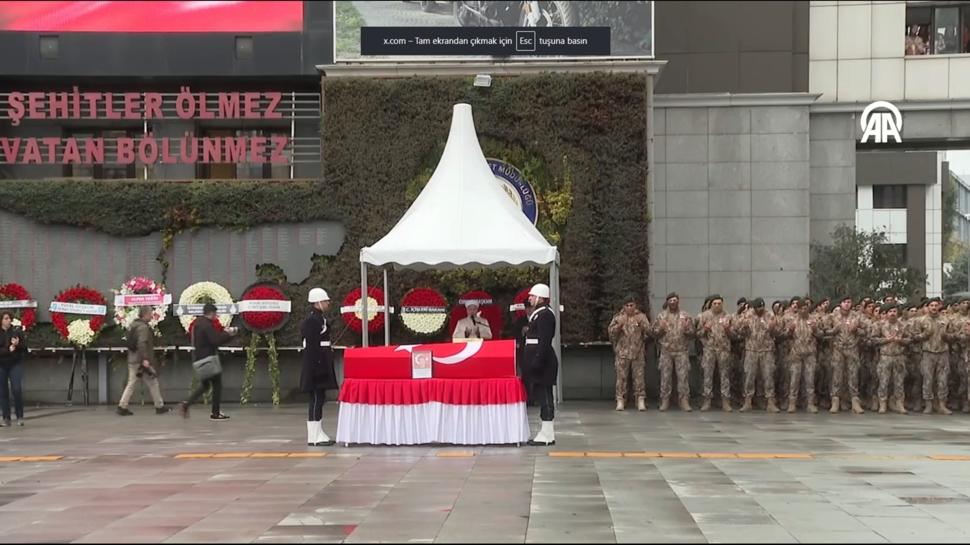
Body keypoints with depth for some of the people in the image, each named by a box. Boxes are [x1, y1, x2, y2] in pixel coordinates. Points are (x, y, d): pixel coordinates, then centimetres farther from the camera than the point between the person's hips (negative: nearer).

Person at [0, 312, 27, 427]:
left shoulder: (17, 331, 1)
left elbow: (24, 348, 1)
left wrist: (17, 345, -18)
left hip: (16, 363, -1)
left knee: (17, 389, -12)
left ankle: (20, 417, -1)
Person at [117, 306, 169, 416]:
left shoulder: (133, 325, 15)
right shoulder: (143, 327, -15)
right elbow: (142, 344, -26)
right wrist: (145, 359, -31)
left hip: (132, 360, 9)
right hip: (141, 361, -9)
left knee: (131, 384, 8)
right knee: (152, 383, 3)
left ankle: (122, 407, 1)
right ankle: (159, 406, 9)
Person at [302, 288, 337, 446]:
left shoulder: (319, 319, 16)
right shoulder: (312, 321, -15)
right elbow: (312, 347, -20)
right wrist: (318, 368, -22)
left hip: (321, 364, 10)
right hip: (316, 365, -10)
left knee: (319, 398, 12)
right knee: (317, 399, -8)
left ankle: (318, 434, 16)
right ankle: (314, 437, -6)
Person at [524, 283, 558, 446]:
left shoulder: (545, 315, -13)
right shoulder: (538, 314, 18)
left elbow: (544, 341, -21)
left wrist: (537, 362, -24)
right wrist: (532, 362, 21)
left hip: (543, 361, -11)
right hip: (539, 361, 11)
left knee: (544, 396, -8)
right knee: (542, 396, 12)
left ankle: (547, 436, -6)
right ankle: (547, 433, 16)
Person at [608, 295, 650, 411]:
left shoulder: (641, 316, 6)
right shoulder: (618, 317, 5)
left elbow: (649, 331, -2)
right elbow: (611, 332, -1)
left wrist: (642, 324, -18)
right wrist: (618, 325, -17)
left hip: (638, 352, 0)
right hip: (622, 352, 0)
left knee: (639, 376, 0)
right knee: (621, 376, -1)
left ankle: (641, 400, 4)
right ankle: (620, 400, 4)